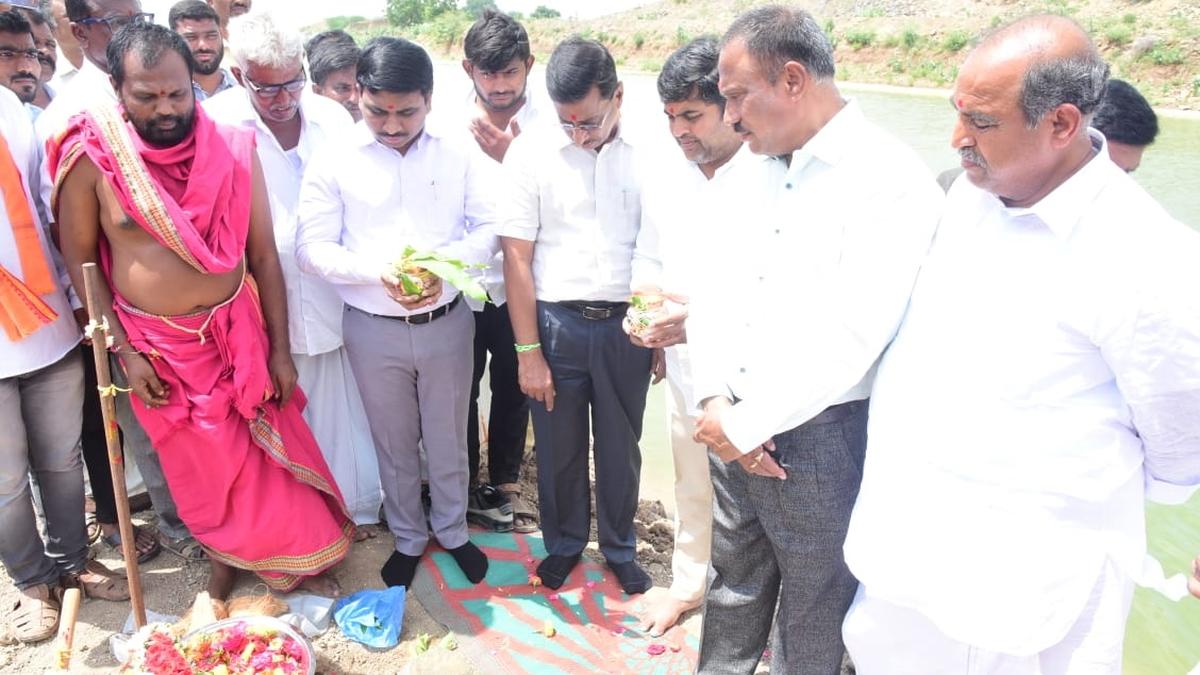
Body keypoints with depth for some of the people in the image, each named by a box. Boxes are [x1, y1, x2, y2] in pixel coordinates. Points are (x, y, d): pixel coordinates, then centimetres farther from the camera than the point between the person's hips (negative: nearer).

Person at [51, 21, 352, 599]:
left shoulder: (232, 148, -7)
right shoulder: (91, 157, -11)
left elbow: (263, 254, -3)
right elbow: (79, 258, -2)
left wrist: (279, 348, -1)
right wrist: (124, 352, -6)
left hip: (238, 335, 1)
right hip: (158, 346, -1)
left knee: (269, 448, 11)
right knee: (200, 463, 13)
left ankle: (301, 558, 31)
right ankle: (225, 557, 38)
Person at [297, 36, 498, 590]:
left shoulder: (458, 154, -4)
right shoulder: (334, 161, -7)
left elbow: (490, 228, -4)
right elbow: (312, 248, -9)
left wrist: (443, 262, -23)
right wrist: (377, 270, -25)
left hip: (446, 321, 1)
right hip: (373, 329, 0)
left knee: (448, 438, 17)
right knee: (394, 443, 17)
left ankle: (452, 530, 40)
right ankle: (408, 537, 39)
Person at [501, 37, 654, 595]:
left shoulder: (648, 151, -6)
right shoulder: (531, 152, -7)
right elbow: (517, 258, -6)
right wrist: (528, 351, -6)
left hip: (626, 324, 1)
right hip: (556, 323, 0)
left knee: (620, 447, 16)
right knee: (558, 449, 15)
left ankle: (620, 547, 39)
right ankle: (564, 543, 40)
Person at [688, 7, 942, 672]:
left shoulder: (892, 181, -16)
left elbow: (849, 337, -23)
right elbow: (711, 289, 6)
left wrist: (746, 424, -17)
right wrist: (717, 402, -8)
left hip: (817, 437, -6)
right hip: (734, 424, 6)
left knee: (811, 607, 13)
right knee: (732, 586, 22)